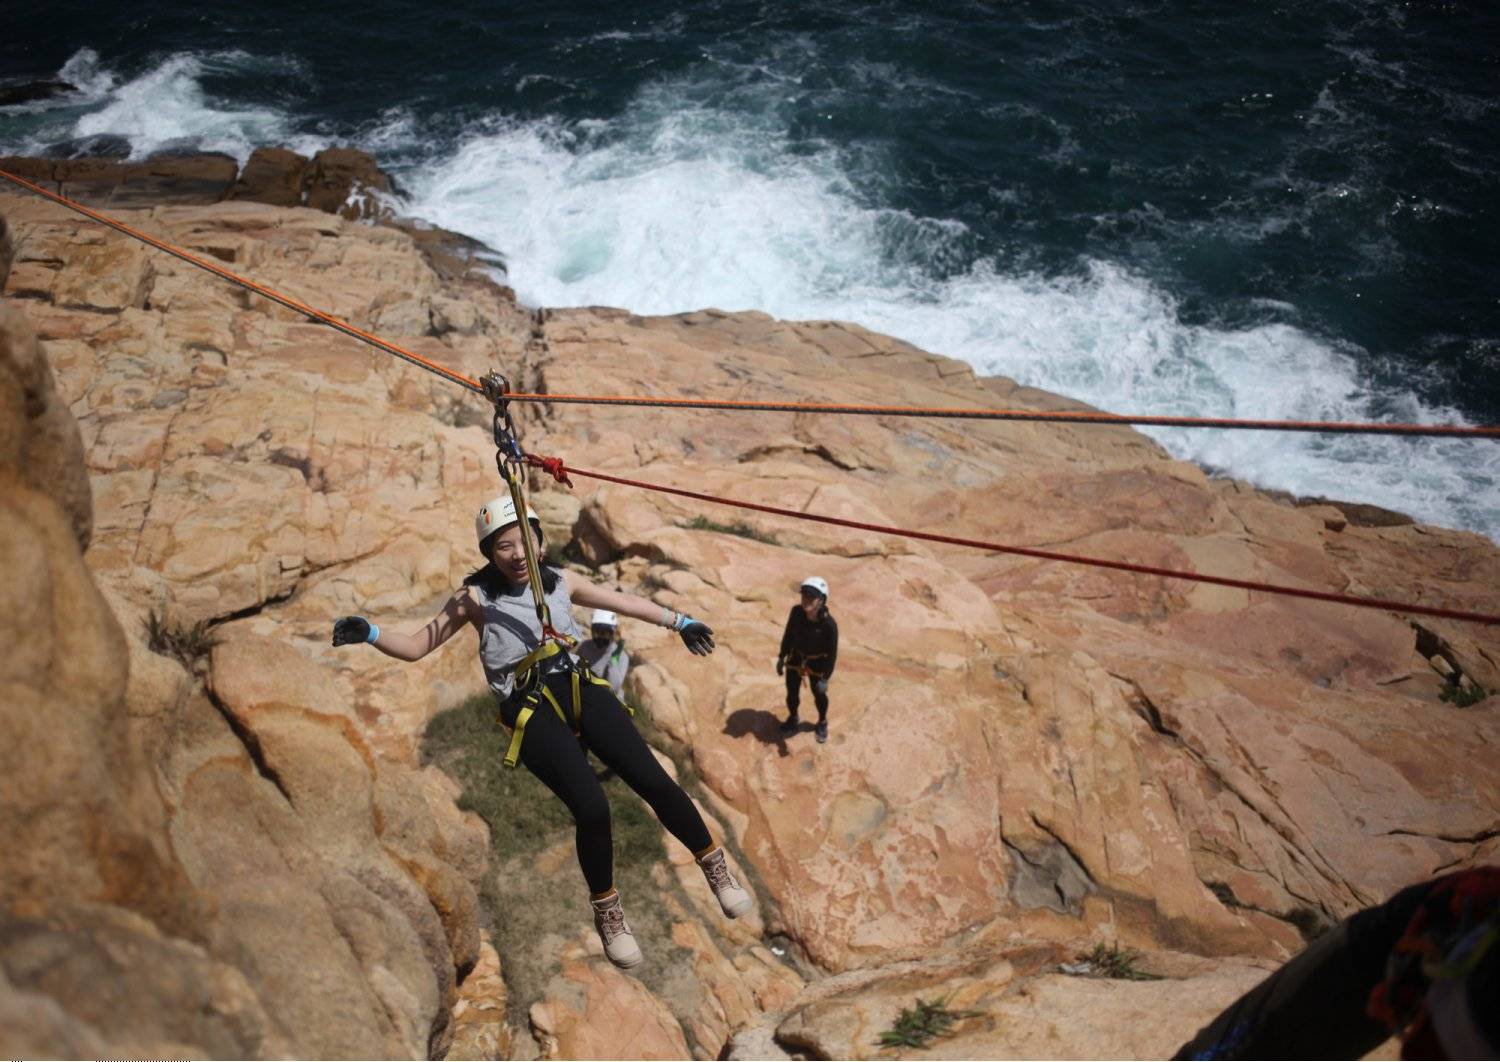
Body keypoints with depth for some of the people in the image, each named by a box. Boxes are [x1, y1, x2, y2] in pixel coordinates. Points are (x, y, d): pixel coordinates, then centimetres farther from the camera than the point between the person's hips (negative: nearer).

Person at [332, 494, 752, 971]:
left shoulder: (561, 582, 11)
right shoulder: (475, 597, 2)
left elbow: (624, 602, 24)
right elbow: (416, 647, 1)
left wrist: (680, 621, 32)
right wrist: (371, 633, -18)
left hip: (580, 690, 3)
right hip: (531, 712, -3)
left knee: (652, 780, -12)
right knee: (592, 808, -20)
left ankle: (716, 867, 11)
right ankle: (608, 914, 8)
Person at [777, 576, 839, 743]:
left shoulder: (828, 624, -33)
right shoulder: (796, 612, -23)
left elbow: (832, 653, -22)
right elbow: (789, 634, -4)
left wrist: (826, 678, -19)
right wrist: (782, 657, 4)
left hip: (817, 663, -3)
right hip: (796, 658, 3)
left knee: (819, 695, 20)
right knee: (792, 692, 18)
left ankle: (822, 723, 50)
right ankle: (793, 719, 49)